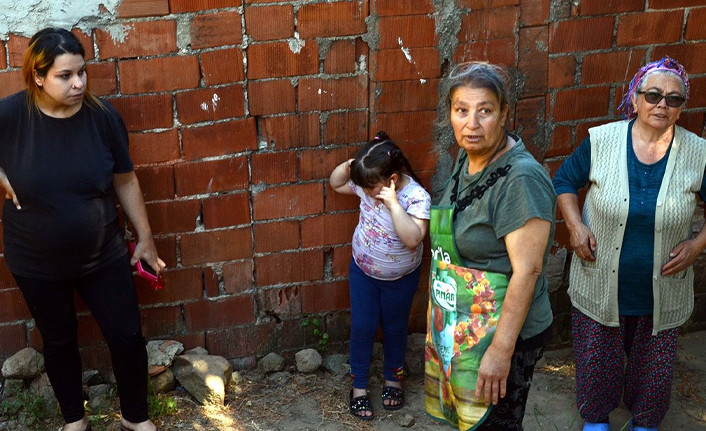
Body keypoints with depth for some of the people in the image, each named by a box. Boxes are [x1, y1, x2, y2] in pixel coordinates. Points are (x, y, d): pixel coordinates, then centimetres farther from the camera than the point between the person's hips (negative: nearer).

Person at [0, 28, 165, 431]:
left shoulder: (102, 116, -14)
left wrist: (145, 238, 3)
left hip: (103, 256, 1)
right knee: (59, 341, 18)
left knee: (128, 336, 7)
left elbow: (126, 181, -2)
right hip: (37, 262, 0)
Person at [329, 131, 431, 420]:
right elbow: (335, 183, 2)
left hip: (400, 279, -3)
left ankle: (393, 379, 41)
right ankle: (359, 386, 28)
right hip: (362, 270, 3)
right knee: (362, 328, 10)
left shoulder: (417, 198, -30)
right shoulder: (368, 183, -15)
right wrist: (347, 166, -18)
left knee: (395, 328, 17)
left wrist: (394, 204, -44)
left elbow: (413, 239, -40)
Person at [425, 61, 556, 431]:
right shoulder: (466, 158, 2)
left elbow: (526, 271, -26)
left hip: (500, 332, -8)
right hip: (457, 325, 8)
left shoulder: (521, 179, -25)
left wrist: (501, 350, -24)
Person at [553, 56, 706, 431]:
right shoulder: (600, 141, -9)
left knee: (654, 369, 17)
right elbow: (564, 180, 4)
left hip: (662, 294, 1)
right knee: (597, 362, 15)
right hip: (600, 285, 0)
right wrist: (575, 226, -9)